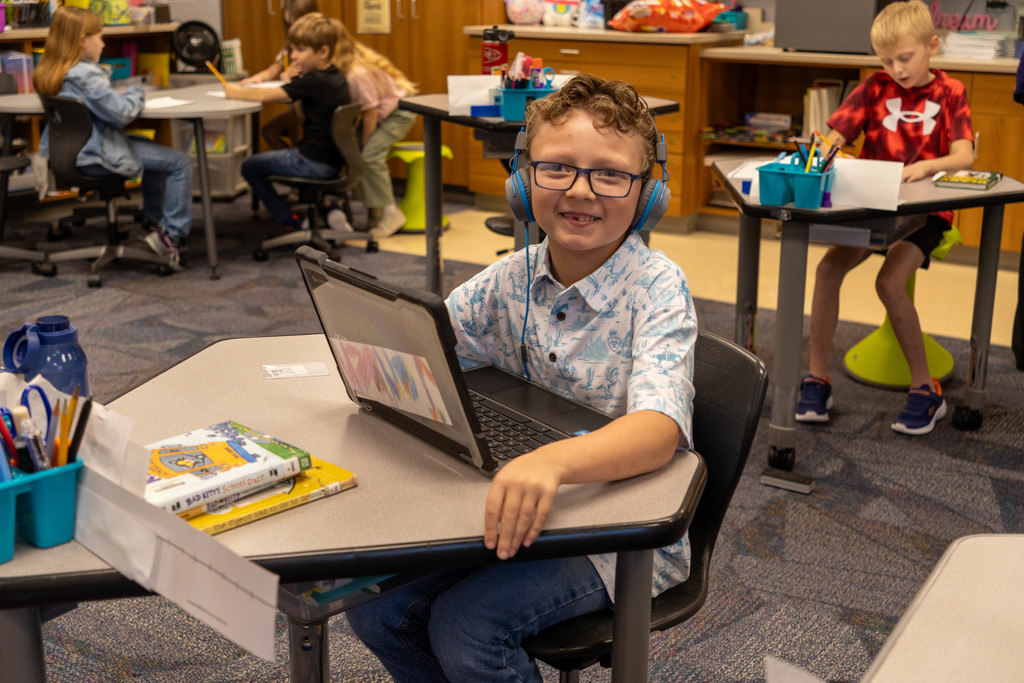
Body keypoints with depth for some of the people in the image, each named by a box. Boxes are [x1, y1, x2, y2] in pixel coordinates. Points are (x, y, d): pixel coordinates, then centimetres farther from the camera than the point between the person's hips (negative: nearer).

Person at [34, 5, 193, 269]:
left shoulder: (49, 73, 5)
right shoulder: (86, 75, -23)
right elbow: (123, 112, -26)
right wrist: (136, 93, -8)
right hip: (98, 156, -10)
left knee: (154, 151, 30)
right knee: (179, 163, -6)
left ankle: (154, 224, 33)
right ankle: (173, 233, -1)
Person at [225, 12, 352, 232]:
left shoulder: (314, 82, -22)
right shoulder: (335, 76, 6)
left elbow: (265, 95, -21)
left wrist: (236, 92, -5)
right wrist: (293, 85, 1)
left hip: (314, 163, -9)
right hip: (333, 161, 9)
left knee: (250, 167, 8)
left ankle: (294, 224, 13)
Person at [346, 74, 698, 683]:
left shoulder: (658, 287, -19)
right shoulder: (514, 278, -2)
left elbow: (661, 426, -35)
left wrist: (554, 460, -55)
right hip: (523, 505, 5)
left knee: (464, 628, -22)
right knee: (376, 607, -6)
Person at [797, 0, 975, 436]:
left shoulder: (950, 93, 2)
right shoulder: (875, 88, 8)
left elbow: (965, 157, -11)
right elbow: (834, 136, -1)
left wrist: (927, 166, -31)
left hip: (925, 211, -3)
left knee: (889, 281, -27)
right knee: (829, 267, -22)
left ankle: (925, 390, -13)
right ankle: (817, 379, -13)